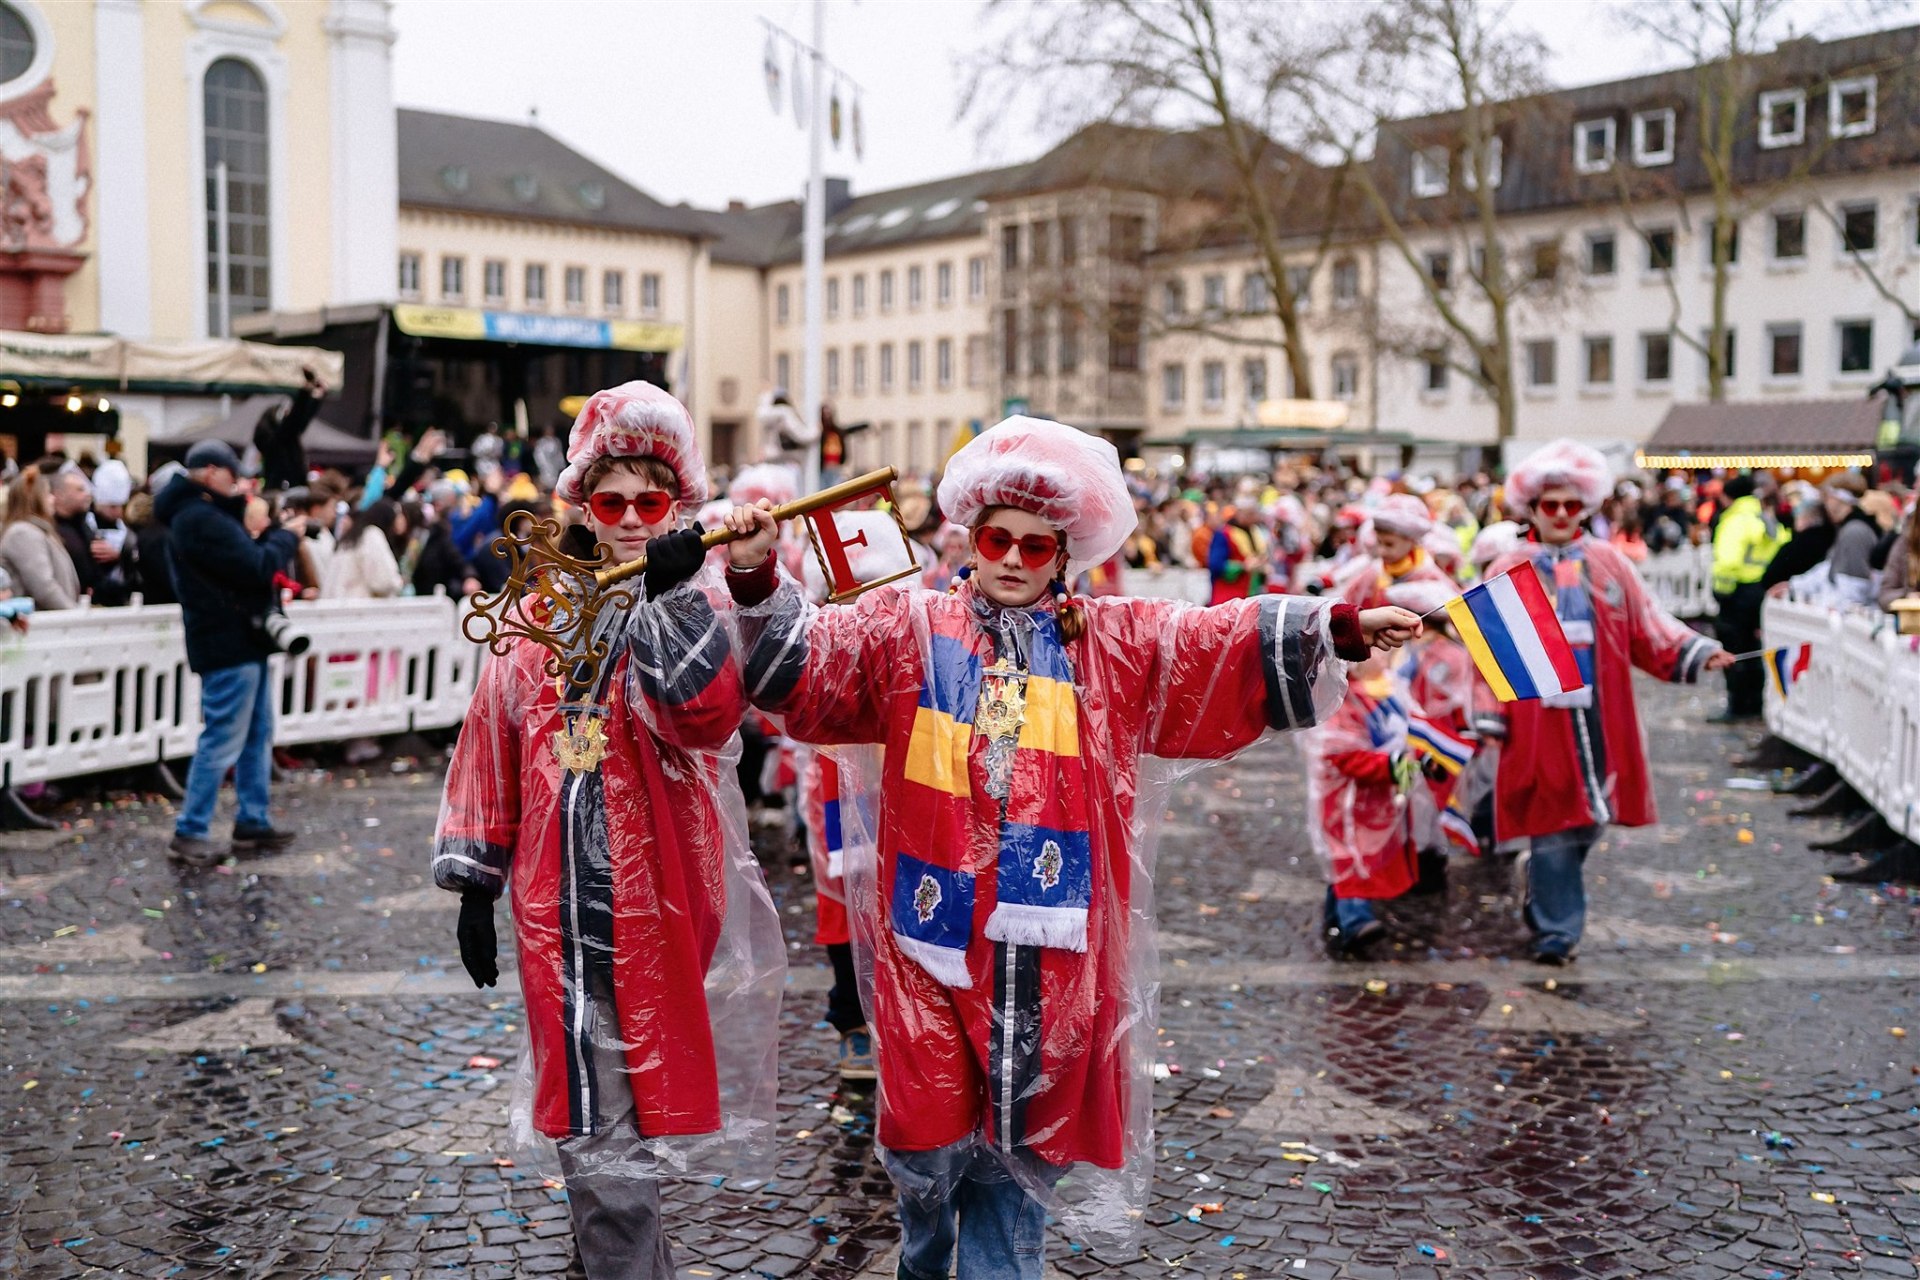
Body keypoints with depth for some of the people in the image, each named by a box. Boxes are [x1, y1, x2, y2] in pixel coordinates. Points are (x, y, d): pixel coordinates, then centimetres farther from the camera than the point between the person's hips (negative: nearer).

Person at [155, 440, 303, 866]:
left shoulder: (200, 515, 16)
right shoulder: (201, 519, -19)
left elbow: (241, 556, 15)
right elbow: (258, 567, -22)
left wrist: (267, 539, -1)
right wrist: (286, 538, -6)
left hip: (241, 640, 11)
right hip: (229, 644, -11)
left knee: (257, 735, 16)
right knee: (222, 741, -5)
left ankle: (254, 821, 23)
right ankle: (189, 834, 1)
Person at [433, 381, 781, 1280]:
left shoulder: (702, 609, -1)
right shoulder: (541, 615, 9)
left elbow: (707, 714, -21)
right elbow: (492, 750, 12)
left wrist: (671, 595, -28)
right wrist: (473, 880, 11)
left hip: (661, 904, -2)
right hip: (559, 908, 3)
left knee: (639, 1108, 7)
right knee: (593, 1142, 6)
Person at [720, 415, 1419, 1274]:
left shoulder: (1116, 646, 8)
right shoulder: (907, 633, 6)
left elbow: (1230, 643, 0)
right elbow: (803, 659, -2)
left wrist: (1340, 630, -11)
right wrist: (758, 581, -18)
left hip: (1048, 945, 1)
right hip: (930, 934, 0)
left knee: (1024, 1140, 10)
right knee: (926, 1141, 6)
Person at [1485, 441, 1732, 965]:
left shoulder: (1608, 562, 10)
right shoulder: (1508, 572, 4)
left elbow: (1647, 625, 7)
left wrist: (1694, 652, -8)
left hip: (1599, 717, 3)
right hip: (1539, 719, -3)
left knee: (1589, 818, 8)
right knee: (1553, 824, -1)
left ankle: (1544, 887, 35)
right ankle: (1556, 932, 9)